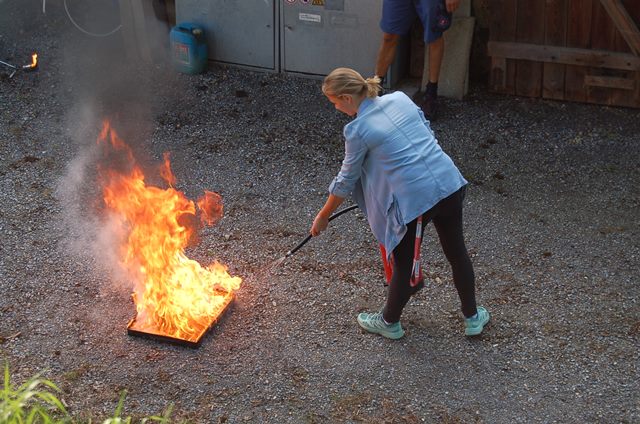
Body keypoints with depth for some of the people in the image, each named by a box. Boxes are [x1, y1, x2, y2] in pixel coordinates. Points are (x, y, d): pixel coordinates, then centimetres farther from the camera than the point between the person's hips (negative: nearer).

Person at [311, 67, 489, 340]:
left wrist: (323, 217, 16)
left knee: (404, 264, 16)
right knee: (457, 252, 22)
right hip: (449, 184, 6)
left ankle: (390, 322, 38)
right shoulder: (400, 99, 8)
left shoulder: (357, 130, -7)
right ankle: (472, 317, 39)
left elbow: (346, 180, 3)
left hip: (414, 198, -6)